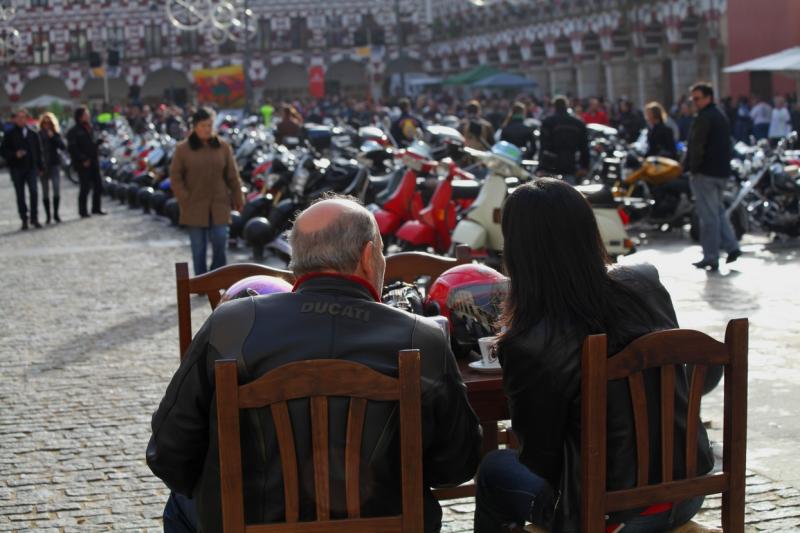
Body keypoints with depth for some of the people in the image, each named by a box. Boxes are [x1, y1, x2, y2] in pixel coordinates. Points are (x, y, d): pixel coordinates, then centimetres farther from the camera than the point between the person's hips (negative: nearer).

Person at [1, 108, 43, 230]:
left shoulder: (33, 134, 11)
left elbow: (38, 151, 14)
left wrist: (40, 167, 10)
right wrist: (15, 155, -18)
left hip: (31, 167, 1)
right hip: (17, 168, -1)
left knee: (34, 192, -12)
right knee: (20, 195, 2)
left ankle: (34, 218, -4)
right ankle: (24, 220, 8)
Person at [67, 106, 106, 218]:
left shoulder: (90, 128, 14)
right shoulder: (74, 131, -9)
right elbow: (72, 149, -15)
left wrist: (100, 141, 1)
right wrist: (83, 160, -18)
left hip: (94, 162, 7)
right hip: (83, 164, -7)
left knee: (98, 186, 8)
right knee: (85, 187, -5)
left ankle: (96, 208, 20)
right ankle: (82, 211, 3)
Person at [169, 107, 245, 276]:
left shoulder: (223, 147, 3)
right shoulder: (183, 149, -2)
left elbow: (232, 176, 7)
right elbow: (175, 177, 1)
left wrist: (238, 199, 5)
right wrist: (184, 199, -7)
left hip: (219, 205, 1)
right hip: (195, 207, -1)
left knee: (220, 242, -5)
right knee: (198, 247, 4)